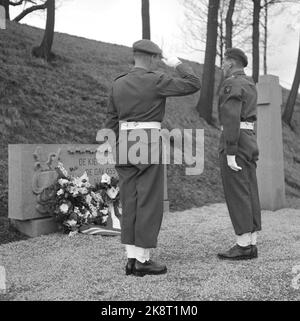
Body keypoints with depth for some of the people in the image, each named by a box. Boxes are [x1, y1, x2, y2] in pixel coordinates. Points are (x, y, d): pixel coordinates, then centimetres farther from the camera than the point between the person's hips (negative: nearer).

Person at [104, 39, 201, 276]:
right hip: (149, 145, -6)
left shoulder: (118, 83, 12)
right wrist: (177, 65, 9)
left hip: (125, 145, 7)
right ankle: (143, 261, 2)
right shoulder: (156, 81, -7)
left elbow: (112, 121, 13)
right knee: (149, 203, -1)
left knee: (131, 203, 7)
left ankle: (132, 259, 9)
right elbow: (194, 85, -4)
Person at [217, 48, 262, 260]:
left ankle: (243, 247, -5)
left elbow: (231, 119, -19)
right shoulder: (249, 84, 20)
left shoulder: (232, 84, -11)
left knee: (237, 195, -7)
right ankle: (251, 244, 8)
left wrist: (230, 153, -22)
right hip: (249, 141, 9)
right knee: (248, 194, 6)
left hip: (235, 143, -9)